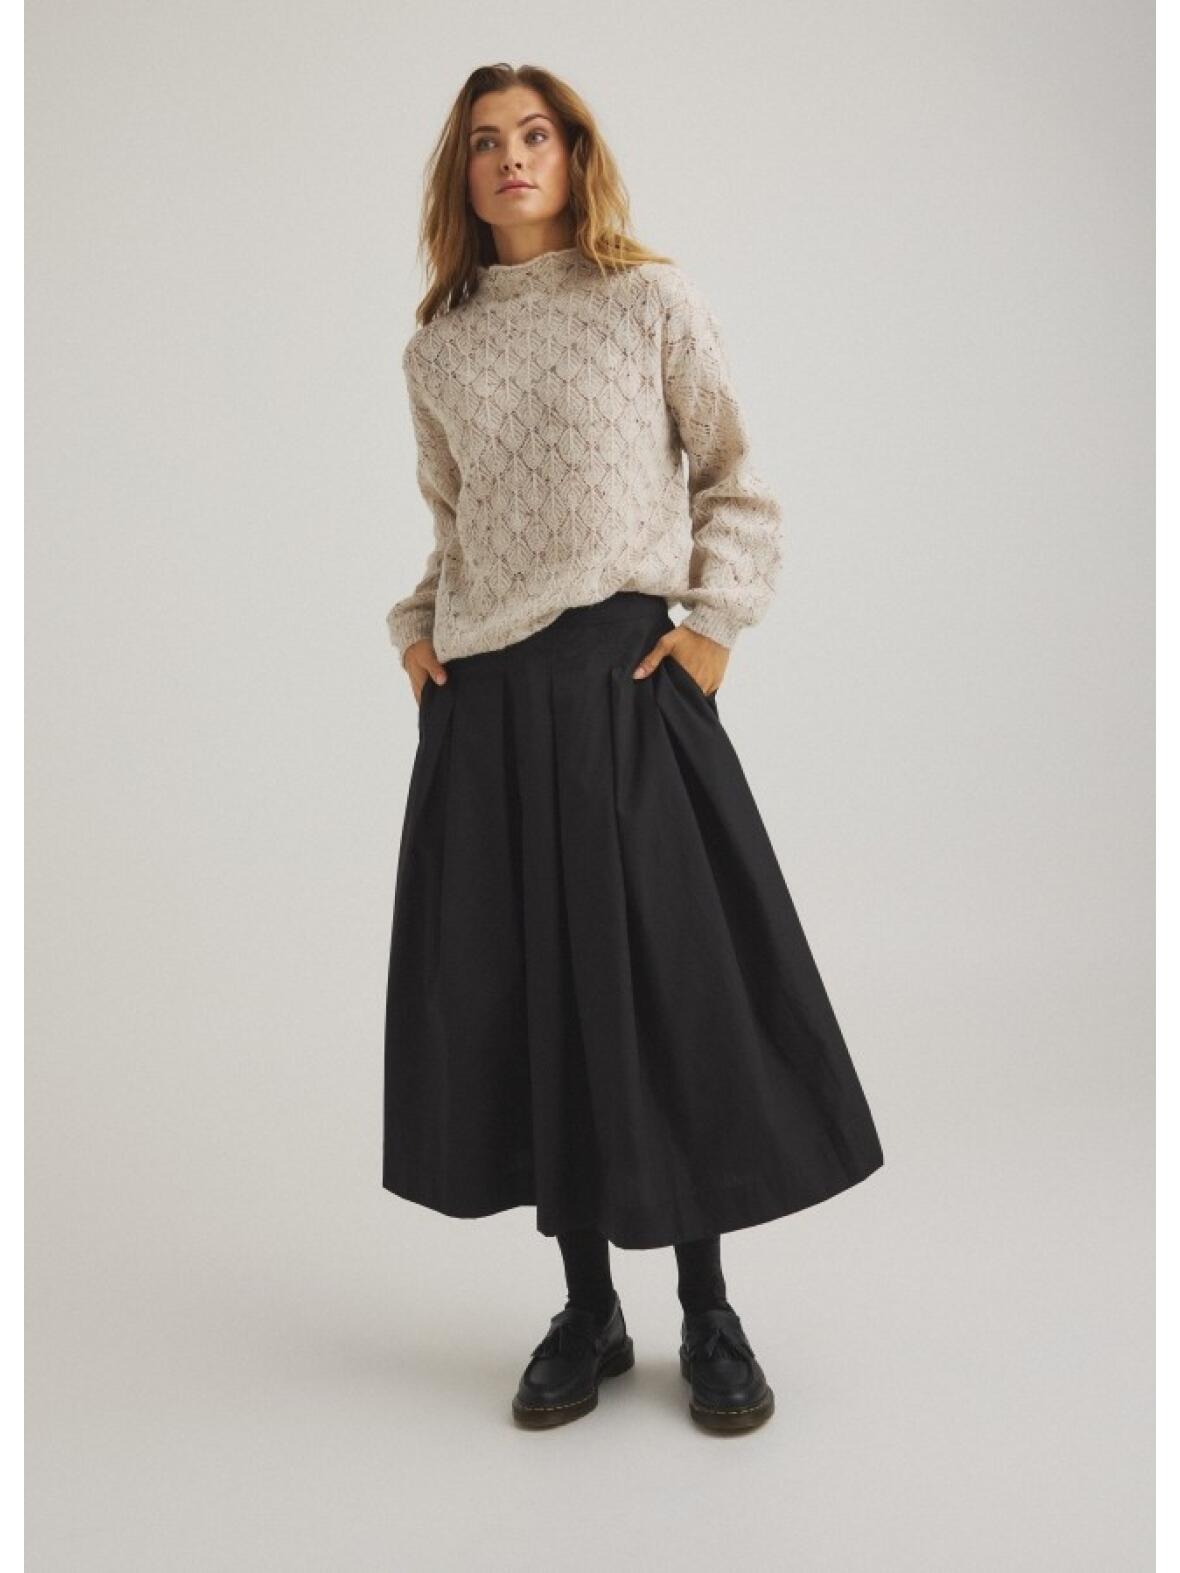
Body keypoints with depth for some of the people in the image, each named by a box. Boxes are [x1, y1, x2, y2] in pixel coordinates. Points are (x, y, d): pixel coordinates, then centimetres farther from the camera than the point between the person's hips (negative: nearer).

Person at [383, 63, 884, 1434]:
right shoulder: (437, 351, 14)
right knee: (523, 997, 5)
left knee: (674, 985, -1)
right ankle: (586, 1313, 20)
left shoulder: (652, 302, 5)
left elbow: (736, 484, 6)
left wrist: (714, 620, -7)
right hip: (483, 700, 4)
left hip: (629, 676, -3)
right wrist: (415, 626, 7)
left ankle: (708, 1315, 16)